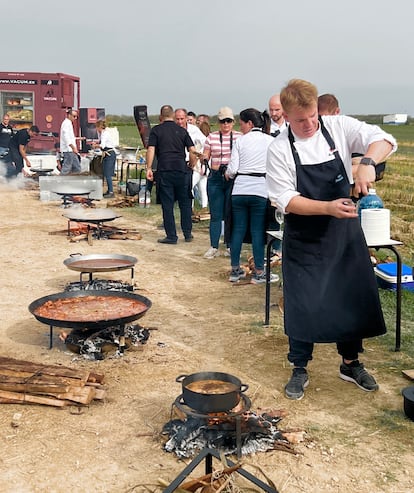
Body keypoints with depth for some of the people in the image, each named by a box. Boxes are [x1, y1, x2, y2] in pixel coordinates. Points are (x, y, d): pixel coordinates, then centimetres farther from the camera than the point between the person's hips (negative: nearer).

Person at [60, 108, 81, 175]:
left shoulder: (69, 123, 20)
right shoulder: (66, 123, -12)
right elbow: (66, 137, -22)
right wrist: (73, 148, -27)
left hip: (71, 150, 11)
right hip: (68, 150, -11)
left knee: (77, 168, 10)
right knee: (66, 169, -9)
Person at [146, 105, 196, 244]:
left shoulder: (156, 130, 4)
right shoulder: (182, 130, 10)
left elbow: (151, 150, -6)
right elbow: (192, 151, 4)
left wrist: (149, 168, -5)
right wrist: (191, 165, 18)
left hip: (164, 171, -2)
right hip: (181, 169, 2)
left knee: (167, 204, 3)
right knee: (185, 202, 13)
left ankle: (171, 236, 6)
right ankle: (187, 233, 17)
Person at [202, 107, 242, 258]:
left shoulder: (239, 137, 4)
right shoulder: (211, 137, 8)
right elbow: (205, 156, 9)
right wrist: (203, 159, -14)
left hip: (234, 178, -1)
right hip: (215, 177, 1)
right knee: (215, 214, 3)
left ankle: (230, 246, 15)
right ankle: (213, 247, 9)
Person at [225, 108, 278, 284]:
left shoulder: (240, 141, 2)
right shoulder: (271, 141, 3)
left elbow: (232, 169, -1)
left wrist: (227, 174, 19)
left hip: (240, 189, 1)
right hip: (261, 190, -1)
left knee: (238, 229, 9)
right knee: (258, 231, 4)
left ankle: (235, 270, 18)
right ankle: (259, 272, 9)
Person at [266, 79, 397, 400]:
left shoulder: (339, 127, -5)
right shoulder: (280, 150, -10)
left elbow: (384, 140, -12)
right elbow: (287, 201, -15)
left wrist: (368, 162, -34)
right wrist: (328, 208, -29)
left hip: (344, 233, 3)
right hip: (304, 241, -2)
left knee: (353, 298, 11)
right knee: (303, 304, 2)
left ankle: (351, 364, 33)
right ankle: (300, 370, 22)